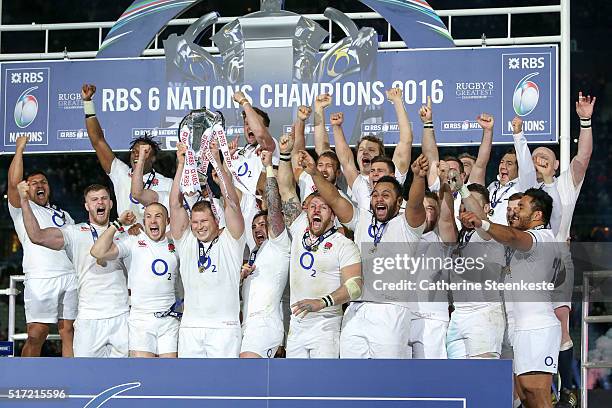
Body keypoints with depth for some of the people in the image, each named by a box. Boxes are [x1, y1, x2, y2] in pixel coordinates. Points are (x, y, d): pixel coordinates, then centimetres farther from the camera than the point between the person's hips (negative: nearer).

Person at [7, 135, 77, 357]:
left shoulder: (63, 214, 29)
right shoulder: (22, 209, 12)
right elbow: (14, 183, -5)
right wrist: (19, 149, -1)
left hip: (70, 276, 4)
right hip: (41, 278, -4)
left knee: (68, 332, 0)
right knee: (36, 335, -8)